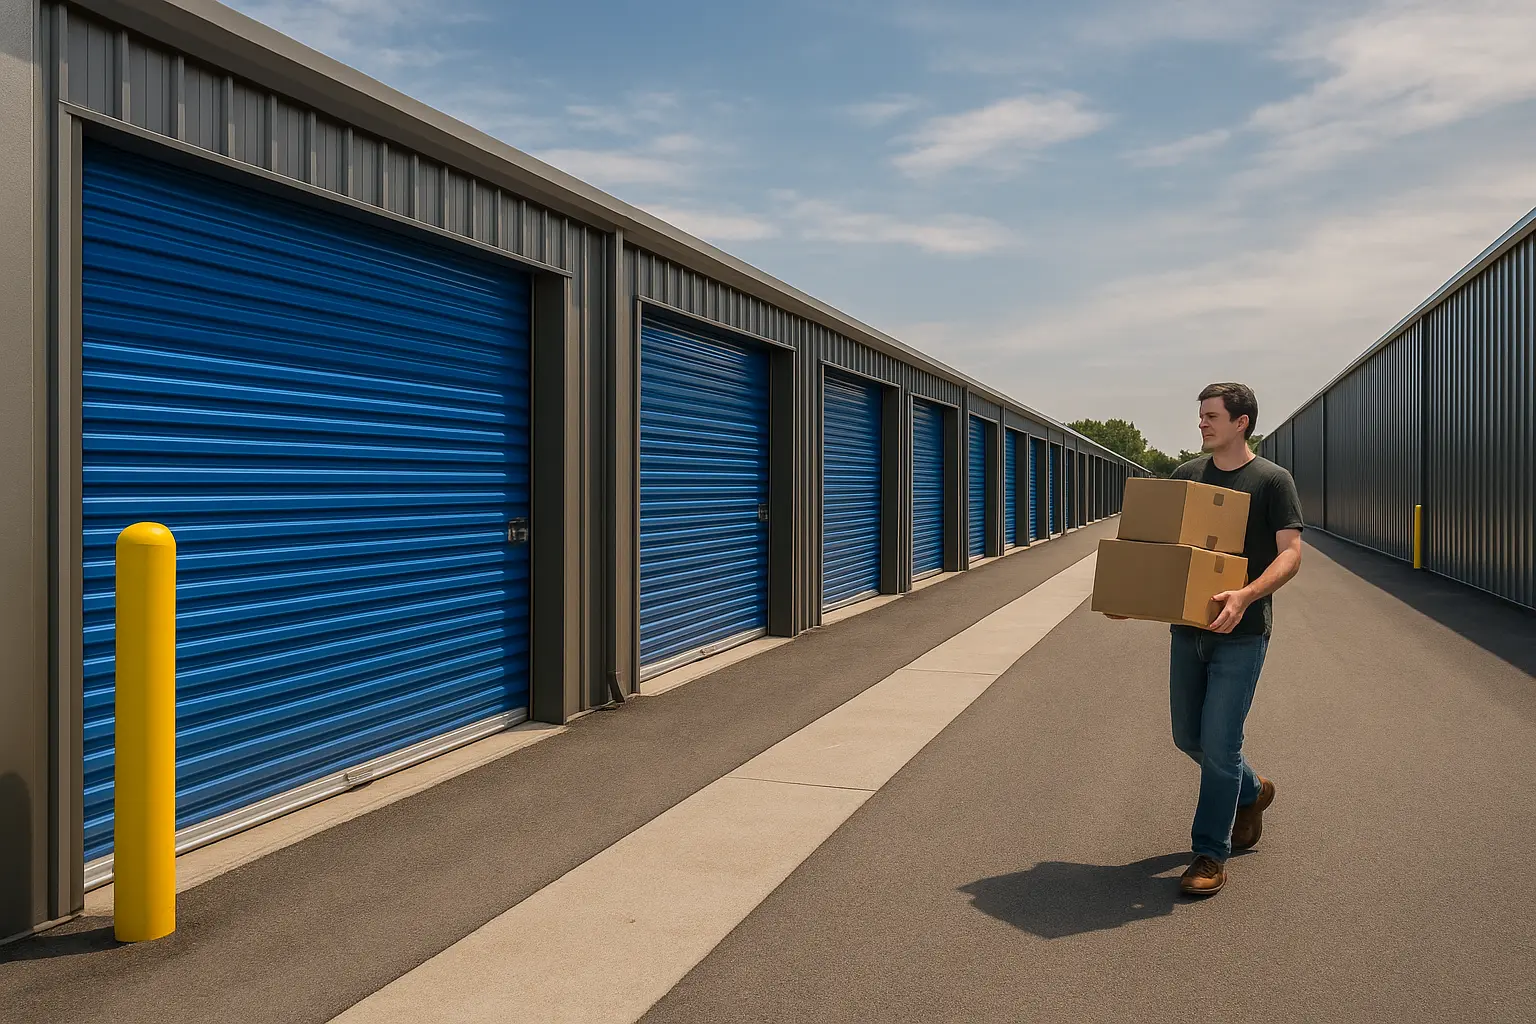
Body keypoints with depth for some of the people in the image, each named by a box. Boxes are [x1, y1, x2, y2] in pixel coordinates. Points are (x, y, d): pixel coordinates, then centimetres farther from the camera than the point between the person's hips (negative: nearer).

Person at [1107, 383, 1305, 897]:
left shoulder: (1272, 480, -6)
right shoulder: (1186, 476, 9)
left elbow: (1290, 552, -14)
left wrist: (1246, 595, -31)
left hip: (1241, 633, -6)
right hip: (1187, 626, 6)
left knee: (1218, 743, -5)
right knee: (1188, 737, 14)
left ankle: (1211, 855, 9)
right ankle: (1252, 792, 43)